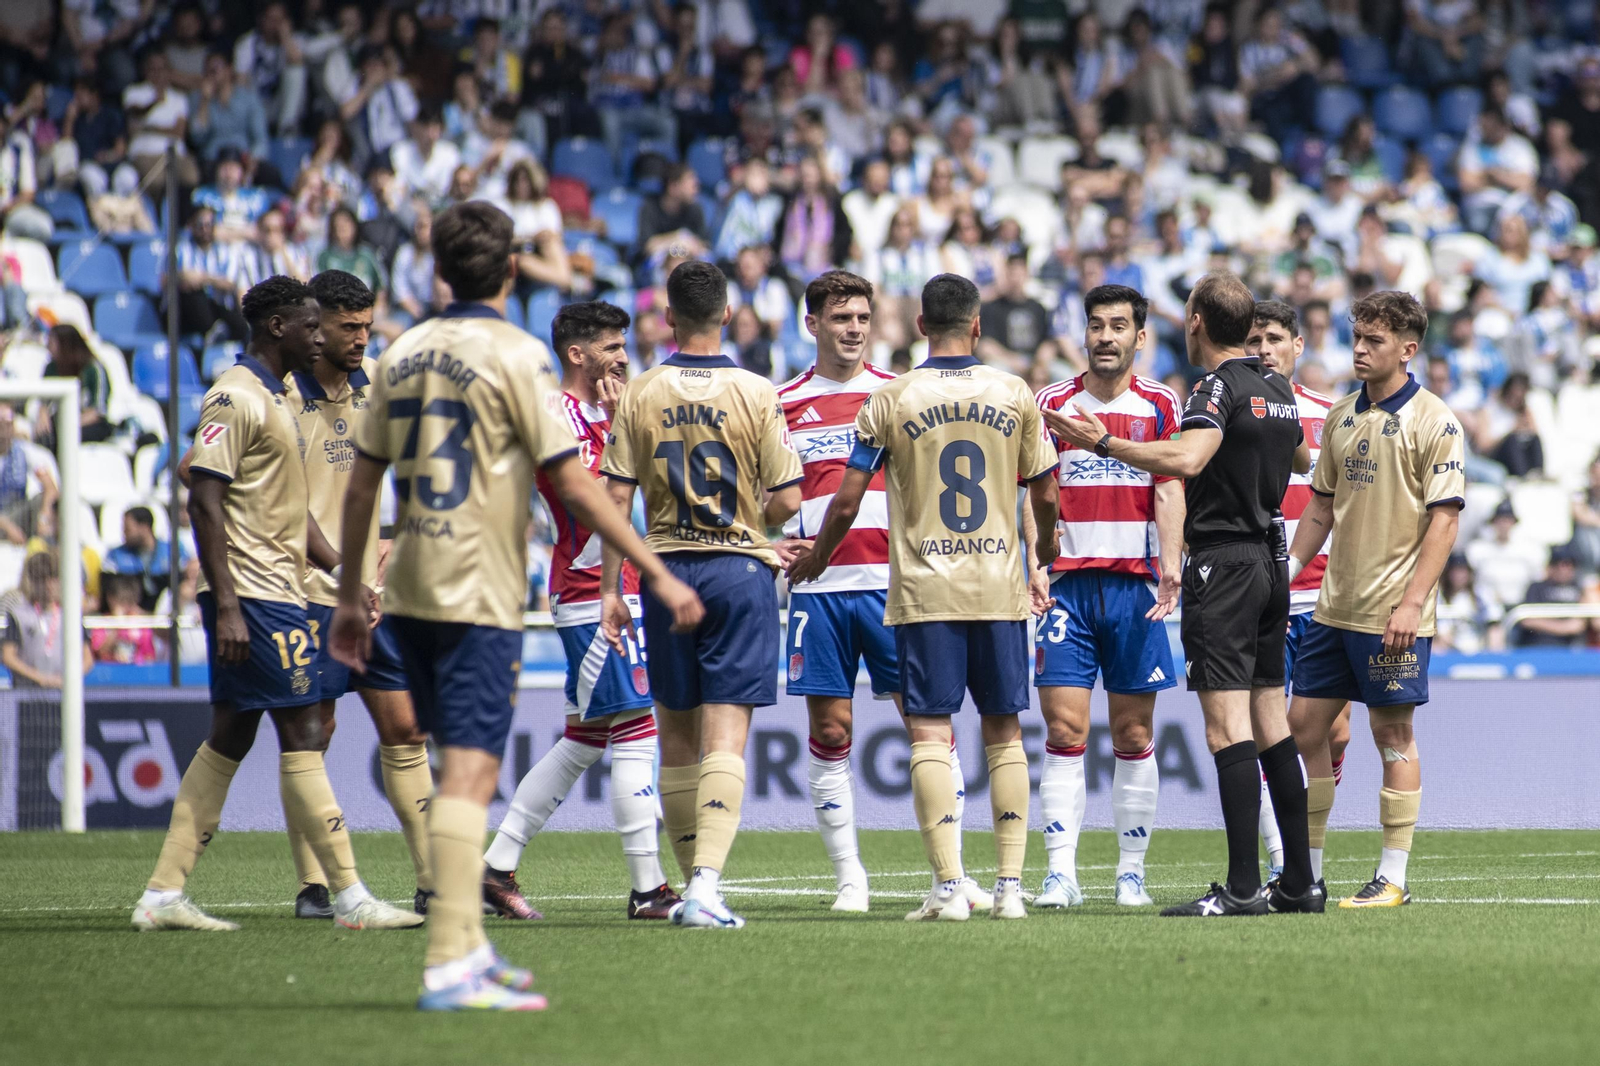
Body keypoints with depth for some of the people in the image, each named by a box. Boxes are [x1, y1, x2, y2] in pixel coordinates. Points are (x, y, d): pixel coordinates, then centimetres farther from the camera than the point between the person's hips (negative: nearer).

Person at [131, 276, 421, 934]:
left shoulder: (273, 399, 19)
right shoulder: (236, 398, -12)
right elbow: (205, 502, -18)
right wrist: (226, 605, -23)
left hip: (277, 595, 10)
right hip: (255, 597, -10)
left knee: (229, 739, 9)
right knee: (302, 736, -8)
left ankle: (163, 896, 10)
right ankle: (349, 897, -7)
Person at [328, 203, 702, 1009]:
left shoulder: (402, 355, 10)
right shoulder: (513, 356, -8)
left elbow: (361, 488, 13)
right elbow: (573, 486, -11)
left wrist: (350, 595, 22)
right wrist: (655, 572, -7)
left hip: (410, 589, 7)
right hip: (479, 593, -7)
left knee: (463, 765, 18)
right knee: (471, 771, -10)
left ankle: (469, 948, 24)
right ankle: (450, 967, -17)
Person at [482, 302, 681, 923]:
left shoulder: (595, 415, 18)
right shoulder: (560, 415, -12)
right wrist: (619, 425, -18)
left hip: (610, 589, 10)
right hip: (595, 594, -10)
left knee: (585, 741, 12)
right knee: (635, 731, -10)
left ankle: (496, 867, 14)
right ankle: (648, 889, -8)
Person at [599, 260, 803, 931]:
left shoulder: (640, 396, -1)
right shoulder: (755, 395, -6)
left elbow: (616, 497, -2)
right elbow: (786, 501, -5)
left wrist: (610, 587, 5)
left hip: (666, 571, 2)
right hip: (740, 568, -2)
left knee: (677, 737, 12)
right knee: (726, 736, -6)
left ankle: (693, 882, 18)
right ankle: (706, 887, -19)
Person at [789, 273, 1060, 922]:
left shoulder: (891, 400, -3)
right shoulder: (1015, 395, 3)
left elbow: (847, 502, -2)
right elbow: (1045, 496, 9)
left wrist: (815, 559, 16)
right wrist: (1045, 552, 29)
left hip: (923, 593, -2)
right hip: (999, 588, 2)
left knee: (929, 734, -2)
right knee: (1004, 733, 10)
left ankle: (949, 886, -12)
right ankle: (1011, 885, 7)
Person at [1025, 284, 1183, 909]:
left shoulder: (1160, 405, 6)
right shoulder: (1053, 402, 7)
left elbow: (1170, 491, -1)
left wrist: (1171, 566, -14)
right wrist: (1035, 564, -9)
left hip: (1135, 585, 0)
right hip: (1068, 584, 0)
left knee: (1134, 734, 3)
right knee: (1064, 729, -7)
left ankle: (1131, 872, 9)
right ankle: (1061, 873, -9)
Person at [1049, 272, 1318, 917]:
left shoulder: (1219, 387, -12)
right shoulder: (1278, 391, 13)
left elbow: (1186, 458, -31)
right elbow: (1302, 459, 34)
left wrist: (1104, 444, -26)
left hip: (1222, 566, -9)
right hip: (1270, 562, 9)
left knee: (1228, 726, -11)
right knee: (1271, 725, 11)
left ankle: (1242, 887, -16)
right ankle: (1298, 882, 12)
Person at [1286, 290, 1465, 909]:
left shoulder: (1433, 422, -9)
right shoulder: (1341, 417, 12)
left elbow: (1443, 520, -13)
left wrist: (1412, 602, -19)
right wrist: (1286, 573, 13)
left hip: (1393, 613, -7)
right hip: (1335, 605, 7)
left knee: (1393, 734, -2)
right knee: (1304, 724, 6)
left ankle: (1392, 879, 3)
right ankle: (1305, 874, 14)